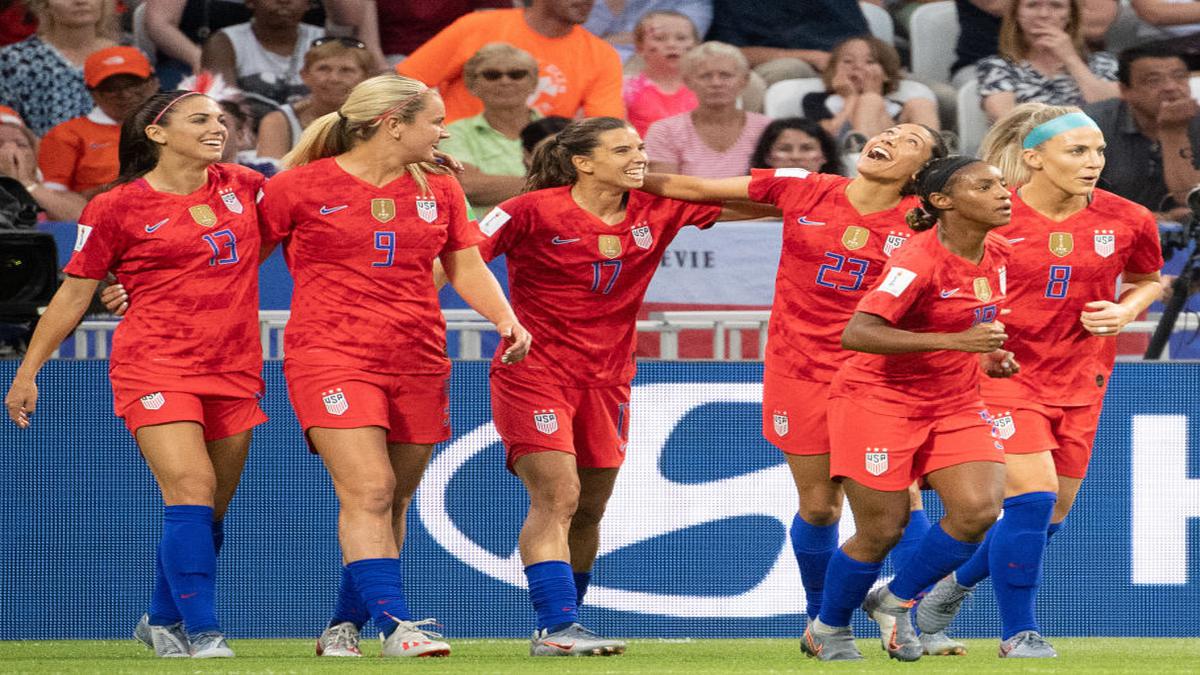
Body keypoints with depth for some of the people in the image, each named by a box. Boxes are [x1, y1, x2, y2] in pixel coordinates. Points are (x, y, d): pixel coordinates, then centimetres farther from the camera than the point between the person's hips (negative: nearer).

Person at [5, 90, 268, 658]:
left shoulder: (241, 187, 9)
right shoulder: (118, 208, -2)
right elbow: (73, 294, 5)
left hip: (233, 371, 5)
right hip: (155, 368, -5)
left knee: (212, 510, 9)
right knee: (191, 489, -20)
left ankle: (162, 622, 29)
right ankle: (203, 632, -18)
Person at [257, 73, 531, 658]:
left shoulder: (439, 189, 13)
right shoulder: (302, 187, -2)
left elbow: (467, 267, 18)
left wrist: (507, 322, 0)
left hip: (418, 363, 5)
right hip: (332, 357, -5)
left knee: (392, 502, 6)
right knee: (368, 490, -18)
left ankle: (344, 625, 19)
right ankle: (395, 624, -23)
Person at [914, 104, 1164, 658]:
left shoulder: (1128, 221, -5)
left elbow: (1148, 279, 15)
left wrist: (1125, 311, -5)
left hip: (1079, 380, 5)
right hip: (1005, 373, -4)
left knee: (1052, 514, 11)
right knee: (1033, 498, -17)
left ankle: (957, 583, 35)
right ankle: (1018, 633, -2)